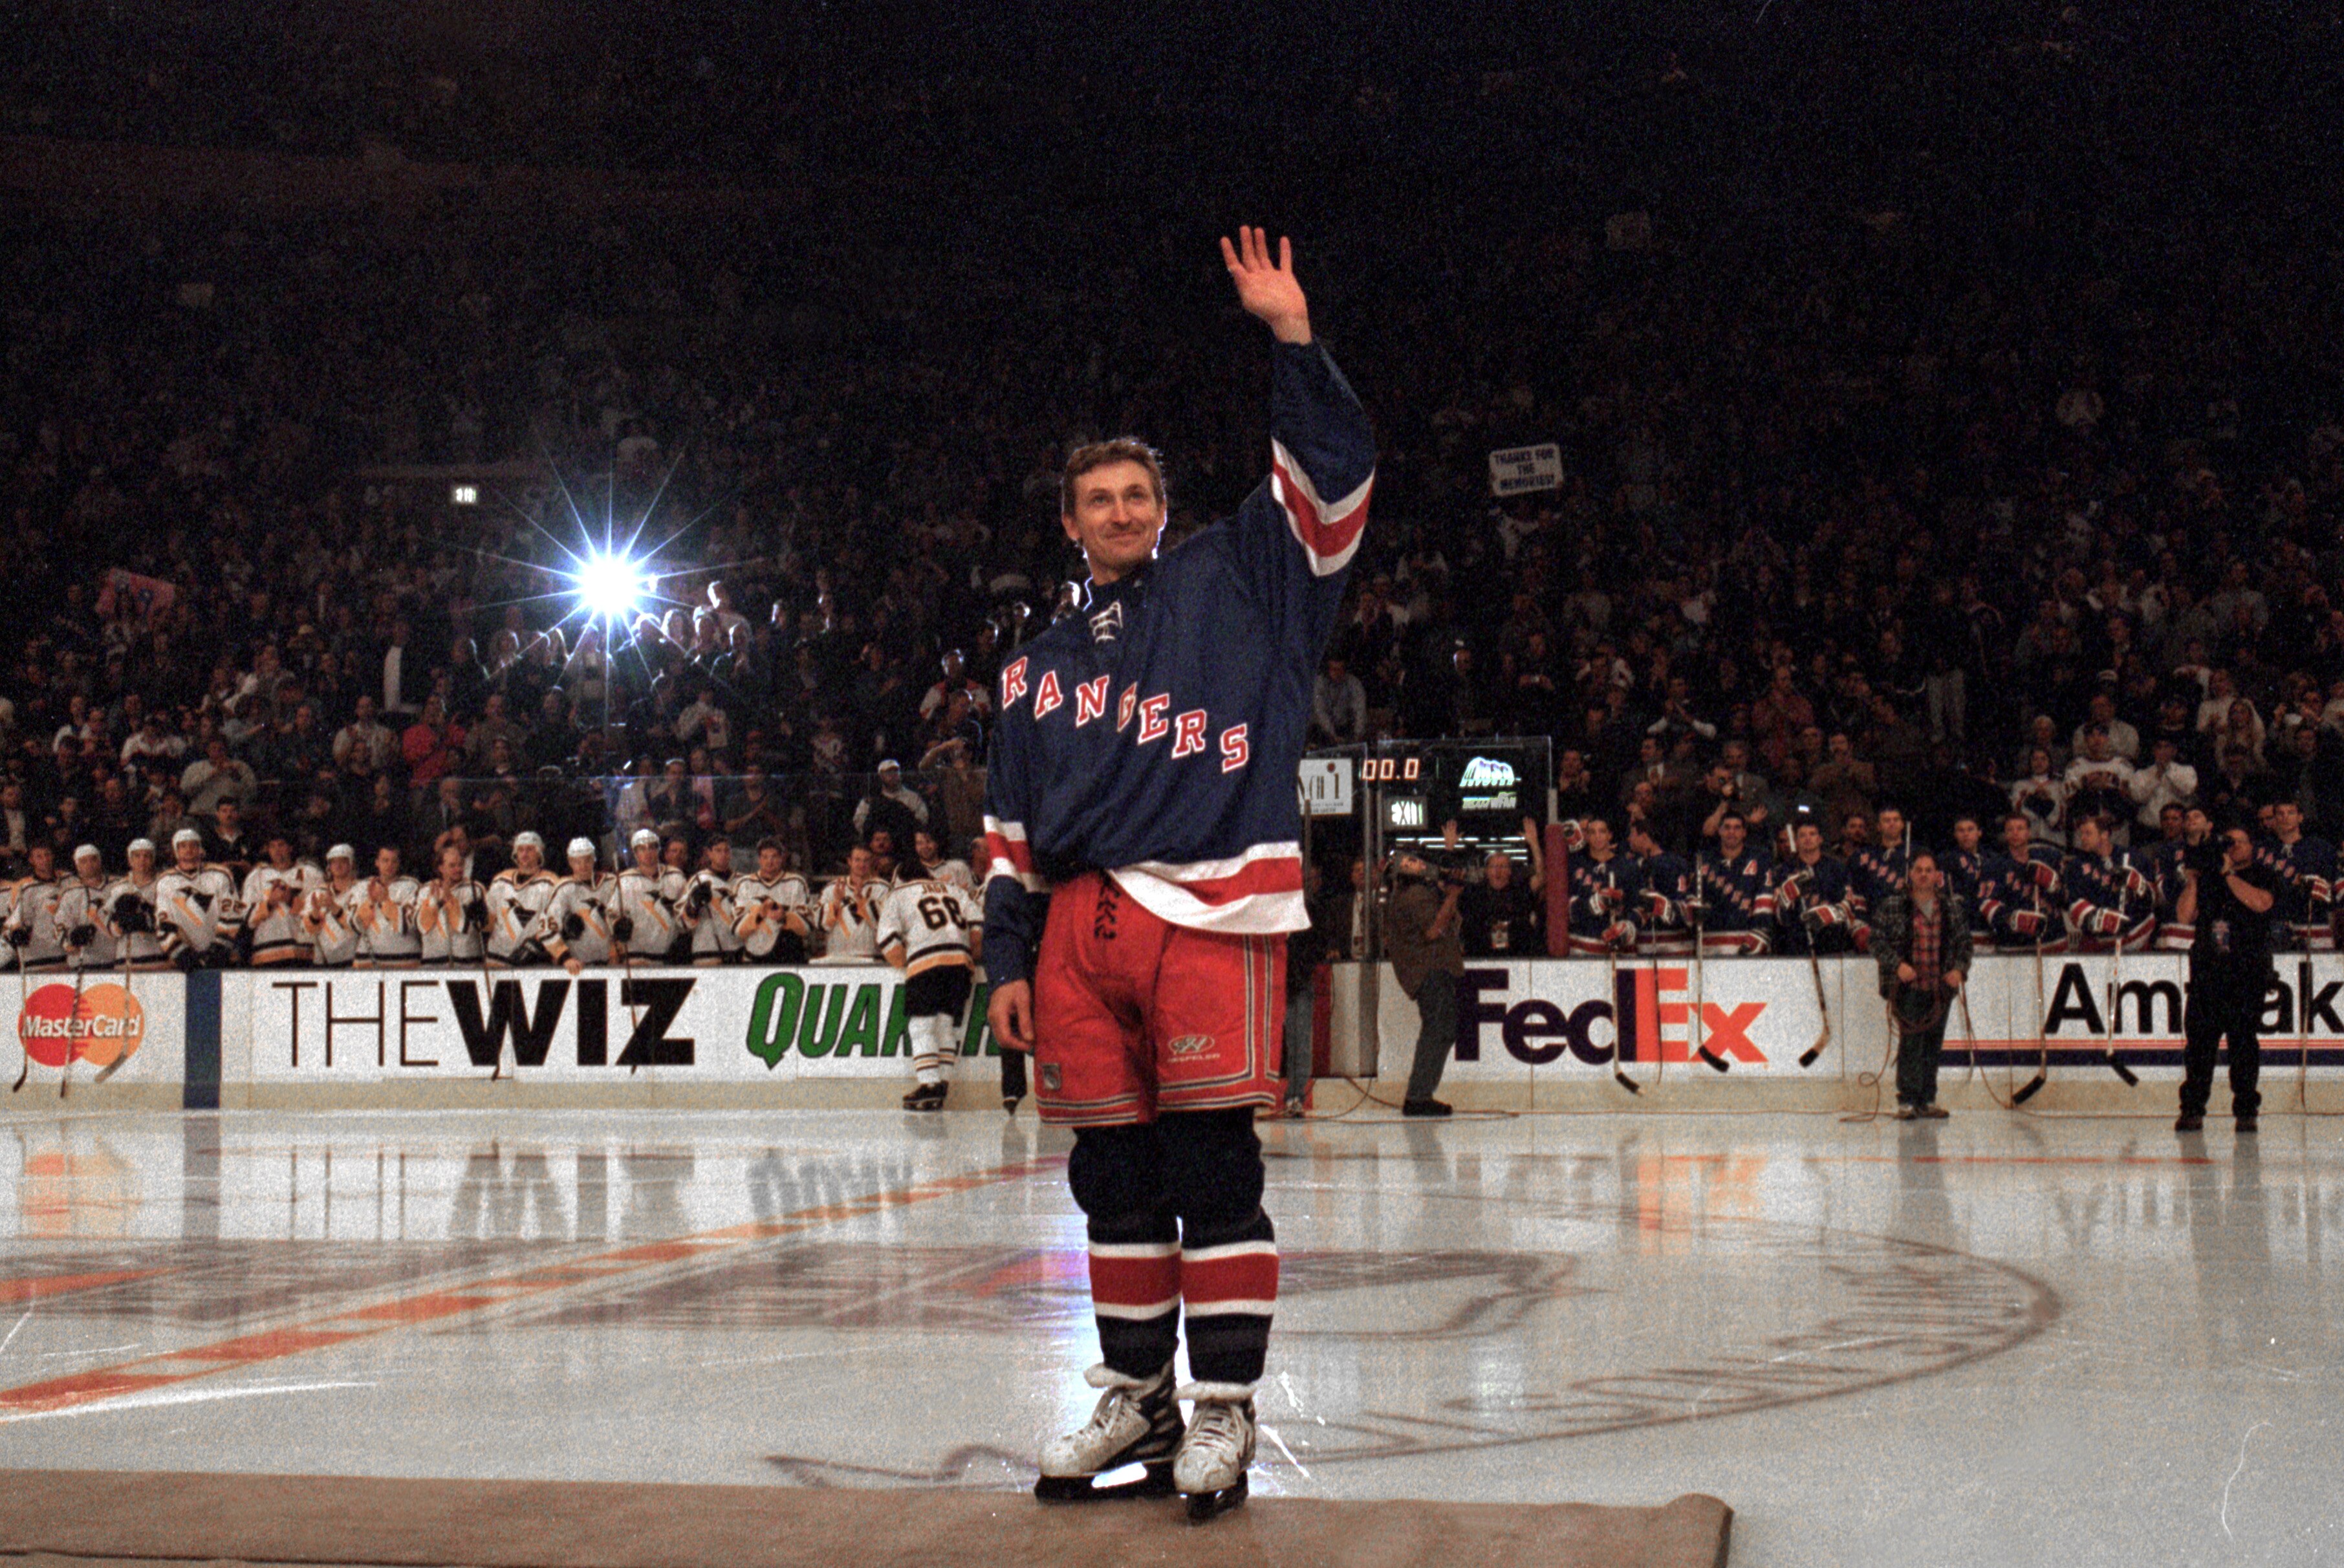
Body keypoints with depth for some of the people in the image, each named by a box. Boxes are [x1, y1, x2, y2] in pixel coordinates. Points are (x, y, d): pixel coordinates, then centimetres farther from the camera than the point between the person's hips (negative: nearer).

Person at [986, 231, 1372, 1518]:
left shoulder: (1233, 581, 10)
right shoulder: (1037, 667, 22)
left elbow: (1331, 475, -1)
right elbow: (1012, 831, 21)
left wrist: (1293, 339, -9)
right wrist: (1007, 956, 13)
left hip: (1208, 909, -5)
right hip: (1080, 923, 5)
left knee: (1212, 1166, -7)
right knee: (1114, 1174, 9)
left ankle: (1225, 1412, -1)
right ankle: (1135, 1398, 20)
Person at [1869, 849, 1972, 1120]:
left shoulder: (1952, 909, 12)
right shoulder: (1891, 907, 1)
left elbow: (1964, 942, 16)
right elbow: (1878, 942, 0)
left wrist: (1959, 969, 0)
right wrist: (1897, 965, -14)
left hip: (1940, 988, 4)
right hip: (1907, 987, -4)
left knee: (1934, 1044, 6)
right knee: (1910, 1042, -10)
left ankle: (1928, 1100, 13)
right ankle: (1907, 1101, -5)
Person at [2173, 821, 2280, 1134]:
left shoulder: (2263, 875, 8)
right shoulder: (2208, 877, 16)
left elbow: (2260, 902, -13)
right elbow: (2185, 917, 9)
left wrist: (2228, 874, -11)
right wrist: (2192, 881, -3)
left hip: (2248, 971, -3)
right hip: (2207, 970, 3)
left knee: (2244, 1040, -4)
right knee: (2199, 1037, -3)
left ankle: (2245, 1111, 0)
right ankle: (2192, 1110, 0)